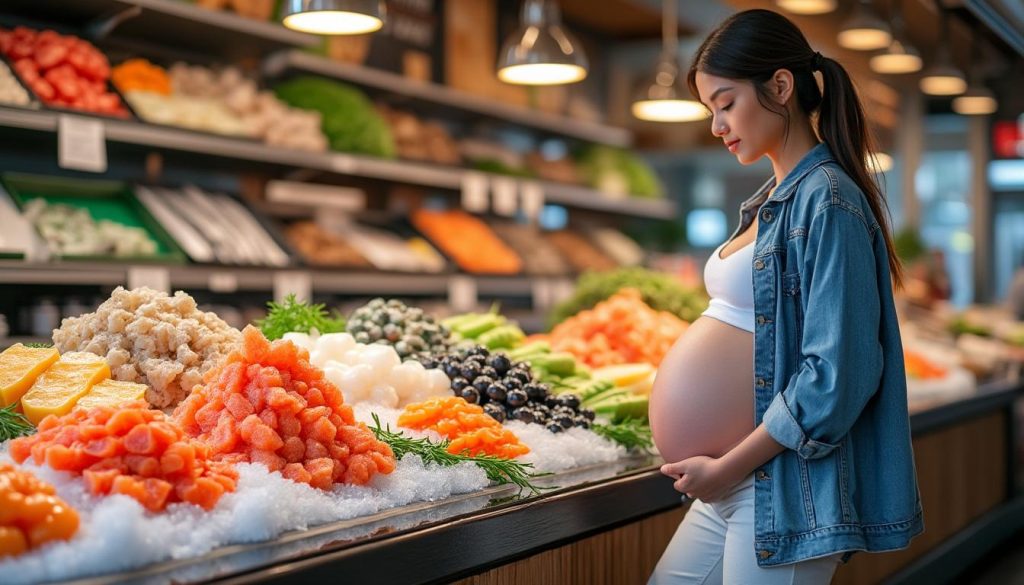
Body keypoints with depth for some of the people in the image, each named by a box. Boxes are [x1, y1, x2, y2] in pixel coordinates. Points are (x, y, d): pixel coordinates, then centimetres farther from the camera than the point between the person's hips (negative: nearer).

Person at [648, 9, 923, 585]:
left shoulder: (827, 202, -15)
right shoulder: (772, 199, 13)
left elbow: (838, 375, -21)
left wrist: (726, 468, -16)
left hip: (789, 489, -9)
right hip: (735, 484, 9)